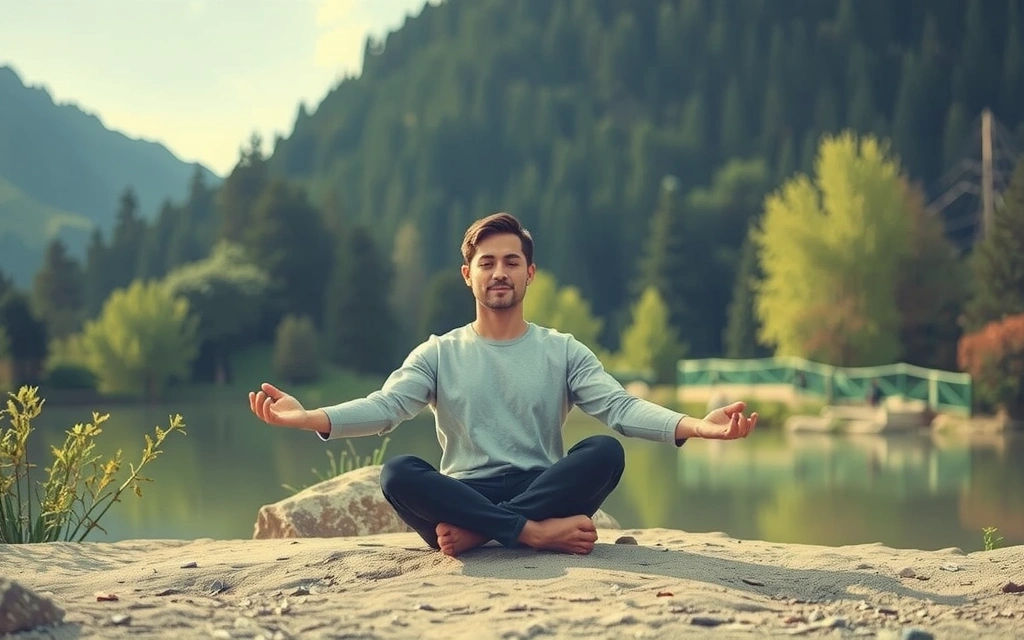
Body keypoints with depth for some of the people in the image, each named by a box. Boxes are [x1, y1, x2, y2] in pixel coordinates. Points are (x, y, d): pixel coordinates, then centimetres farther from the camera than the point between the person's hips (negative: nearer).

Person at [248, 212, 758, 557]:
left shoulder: (563, 352, 11)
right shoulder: (438, 354, 11)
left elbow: (620, 407, -3)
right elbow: (385, 406, -4)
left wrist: (697, 426, -24)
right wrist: (306, 417, -24)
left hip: (544, 494, 1)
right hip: (461, 498, 0)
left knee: (605, 452, -28)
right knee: (398, 474, -30)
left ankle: (473, 534, -31)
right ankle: (538, 534, -32)